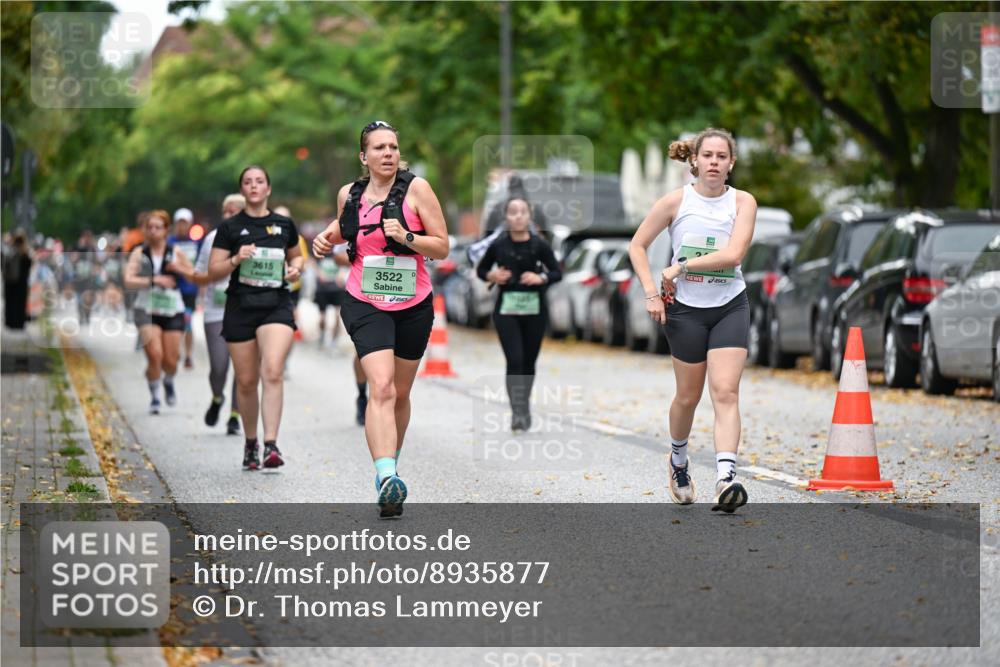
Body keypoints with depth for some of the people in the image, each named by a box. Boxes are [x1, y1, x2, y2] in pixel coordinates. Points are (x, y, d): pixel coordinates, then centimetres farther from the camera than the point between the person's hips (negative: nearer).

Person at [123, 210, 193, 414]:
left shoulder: (175, 253, 3)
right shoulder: (140, 253, 0)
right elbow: (129, 281, -11)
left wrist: (179, 269, -10)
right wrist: (154, 280, -21)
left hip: (173, 311, 1)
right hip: (147, 311, -1)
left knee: (170, 361, 0)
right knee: (155, 355, -17)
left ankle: (168, 382, 36)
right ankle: (154, 397, 4)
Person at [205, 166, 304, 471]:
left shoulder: (284, 225, 9)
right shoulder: (230, 227, 3)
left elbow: (296, 255, 25)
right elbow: (213, 271, 2)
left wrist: (295, 268, 3)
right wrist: (236, 260, -15)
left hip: (277, 305, 0)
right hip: (241, 308, 0)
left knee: (272, 370, -21)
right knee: (246, 381, 5)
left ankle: (271, 445, -24)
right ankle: (250, 443, 25)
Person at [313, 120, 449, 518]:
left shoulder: (416, 188, -5)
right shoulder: (349, 194, 3)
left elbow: (442, 248, -5)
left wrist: (406, 237, -21)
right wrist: (328, 237, 7)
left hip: (413, 305, 1)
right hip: (365, 305, -1)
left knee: (400, 394, 14)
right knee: (380, 387, -20)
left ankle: (389, 468, 35)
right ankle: (386, 479, -34)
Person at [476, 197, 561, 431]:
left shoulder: (540, 245, -7)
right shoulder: (498, 245, -6)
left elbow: (557, 273, 0)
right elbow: (481, 269, 9)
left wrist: (541, 278, -19)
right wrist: (491, 276, -12)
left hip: (534, 309, 1)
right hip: (506, 309, -1)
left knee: (529, 361, 12)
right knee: (514, 360, -12)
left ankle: (525, 406, 32)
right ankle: (517, 412, -14)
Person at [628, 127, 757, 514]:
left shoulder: (743, 202, -2)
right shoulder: (677, 201, -4)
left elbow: (734, 253, -15)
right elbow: (637, 245, 3)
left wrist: (681, 267, -16)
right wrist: (651, 293, -6)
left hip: (730, 307, 0)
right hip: (685, 308, 0)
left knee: (725, 392, -14)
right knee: (689, 396, 8)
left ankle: (725, 479, -24)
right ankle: (678, 461, 36)